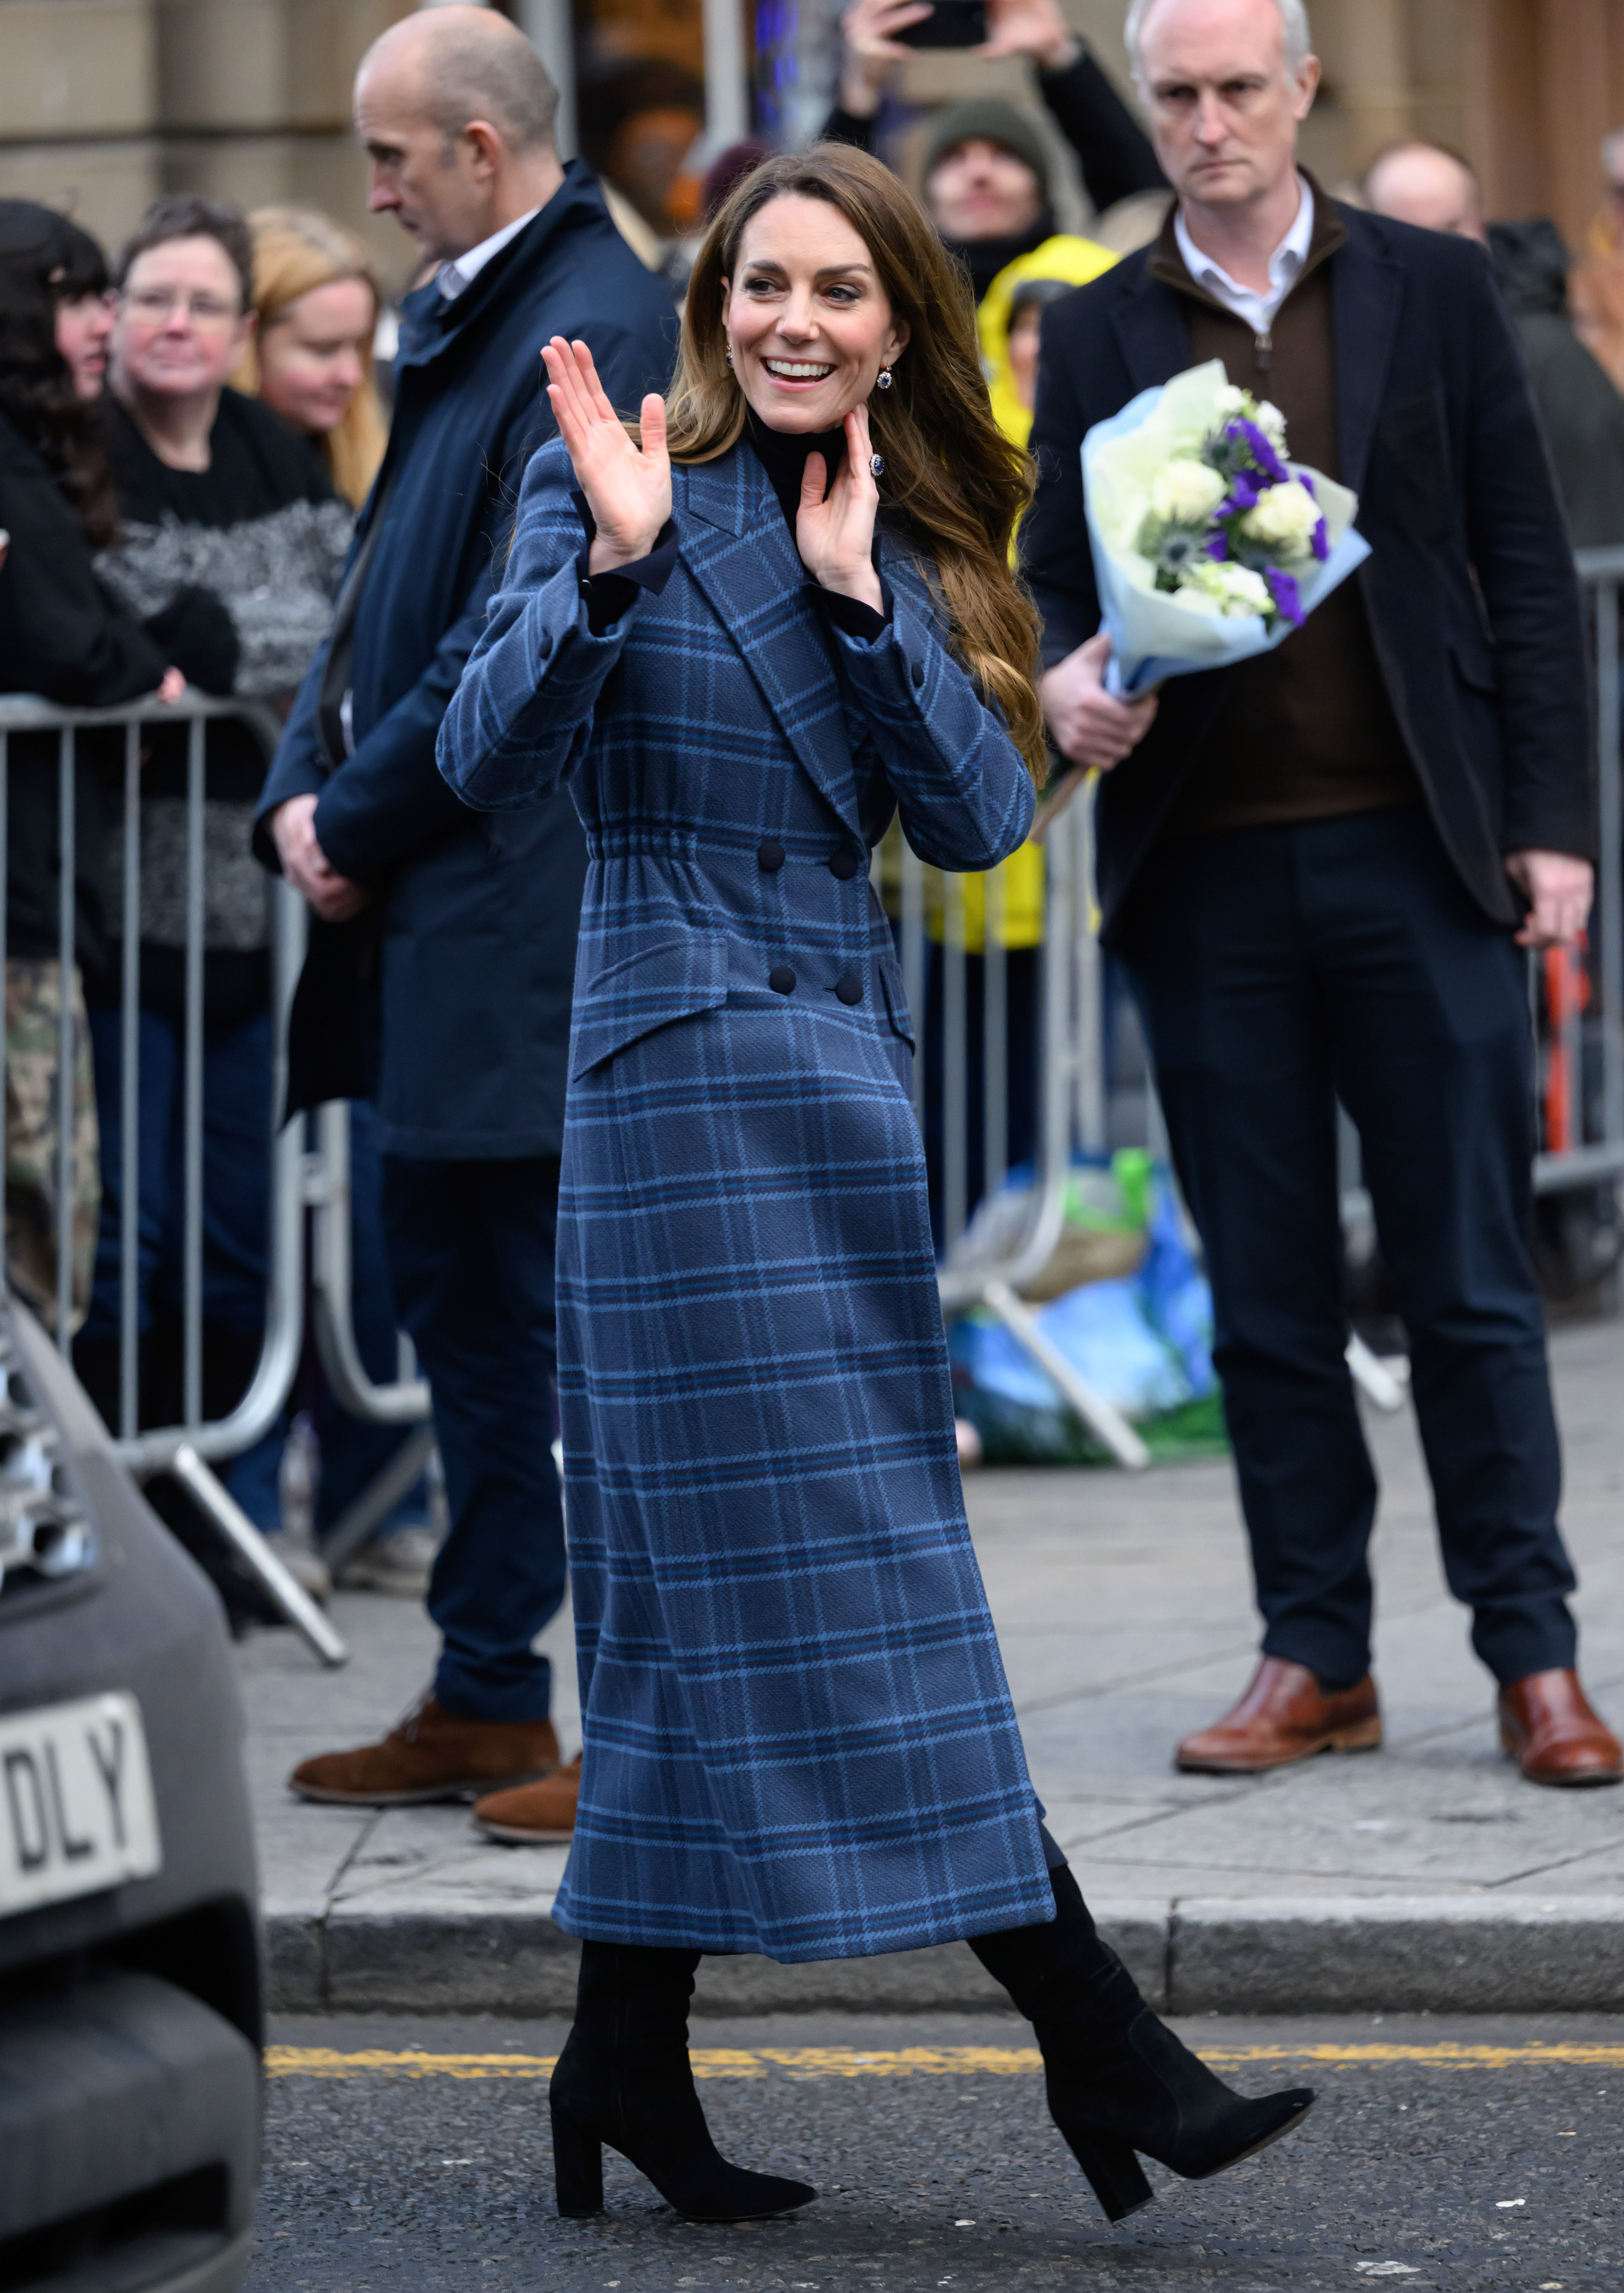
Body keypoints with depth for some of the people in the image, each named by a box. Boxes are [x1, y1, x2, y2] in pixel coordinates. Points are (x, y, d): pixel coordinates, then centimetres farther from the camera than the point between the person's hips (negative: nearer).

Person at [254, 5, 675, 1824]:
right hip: (431, 920, 10)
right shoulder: (458, 323, 16)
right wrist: (304, 798, 4)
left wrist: (361, 819, -12)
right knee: (456, 1301, 15)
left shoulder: (596, 332, -14)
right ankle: (487, 1697, 23)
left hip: (541, 917, -10)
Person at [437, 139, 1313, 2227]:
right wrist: (613, 564, -24)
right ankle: (1090, 2032, -8)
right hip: (687, 1066, -7)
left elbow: (981, 822, 1)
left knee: (707, 1576, 9)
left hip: (844, 1072, 7)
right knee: (844, 1562, -7)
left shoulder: (912, 546, 13)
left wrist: (863, 595, -8)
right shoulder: (613, 488, -3)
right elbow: (491, 767, -12)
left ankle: (628, 2059, 15)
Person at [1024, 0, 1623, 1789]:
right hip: (1205, 871, 2)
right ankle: (1314, 1658, 13)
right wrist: (1065, 686, -12)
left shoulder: (1432, 292, 5)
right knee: (1266, 1294, 5)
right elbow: (1054, 577, 12)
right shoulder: (1096, 333, 8)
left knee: (1470, 1284, -1)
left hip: (1413, 851, -1)